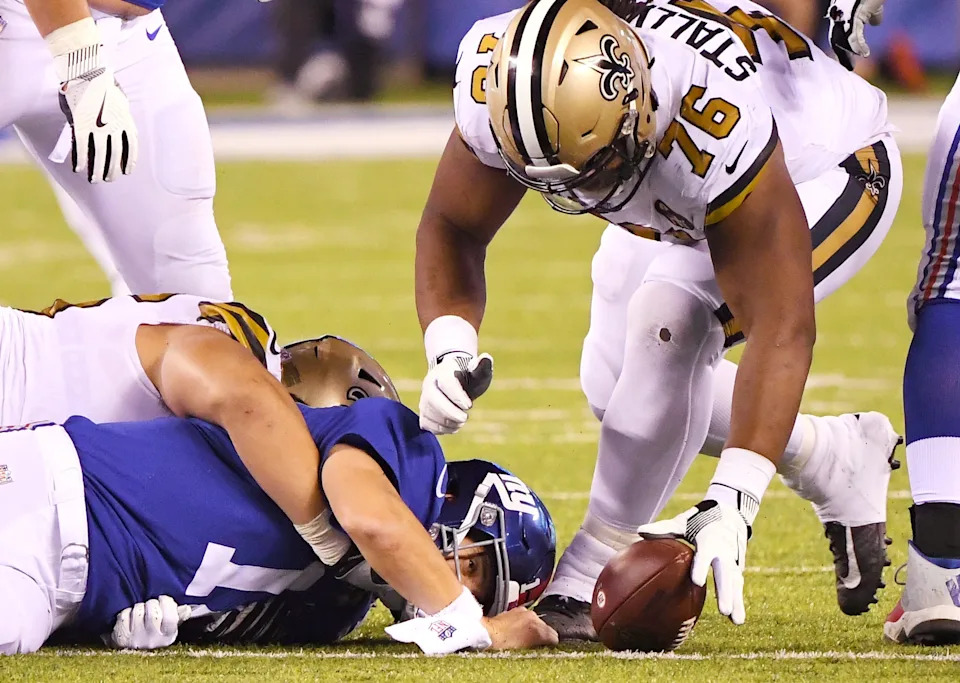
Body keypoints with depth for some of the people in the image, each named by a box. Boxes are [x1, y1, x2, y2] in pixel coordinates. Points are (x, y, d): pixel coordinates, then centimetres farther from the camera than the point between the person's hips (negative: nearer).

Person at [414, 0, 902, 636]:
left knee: (668, 321, -28)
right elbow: (452, 226, -14)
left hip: (829, 175, -7)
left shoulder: (718, 129, -47)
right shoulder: (496, 83, -32)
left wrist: (732, 503, -47)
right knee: (615, 381, 7)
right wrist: (450, 351, -33)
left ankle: (590, 580, -18)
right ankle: (839, 460, 26)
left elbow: (779, 330, -41)